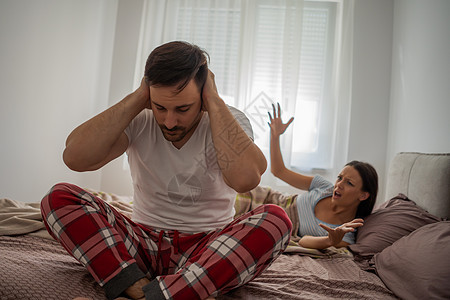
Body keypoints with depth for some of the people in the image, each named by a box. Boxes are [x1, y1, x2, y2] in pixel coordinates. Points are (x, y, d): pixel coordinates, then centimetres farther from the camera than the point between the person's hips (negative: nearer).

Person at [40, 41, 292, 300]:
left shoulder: (229, 121, -9)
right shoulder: (138, 120, -4)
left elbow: (245, 178, -31)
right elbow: (75, 158, -20)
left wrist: (214, 101, -22)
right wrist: (137, 98, -18)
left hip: (208, 250, -1)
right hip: (145, 244, 2)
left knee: (276, 221, -30)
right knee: (59, 198, -14)